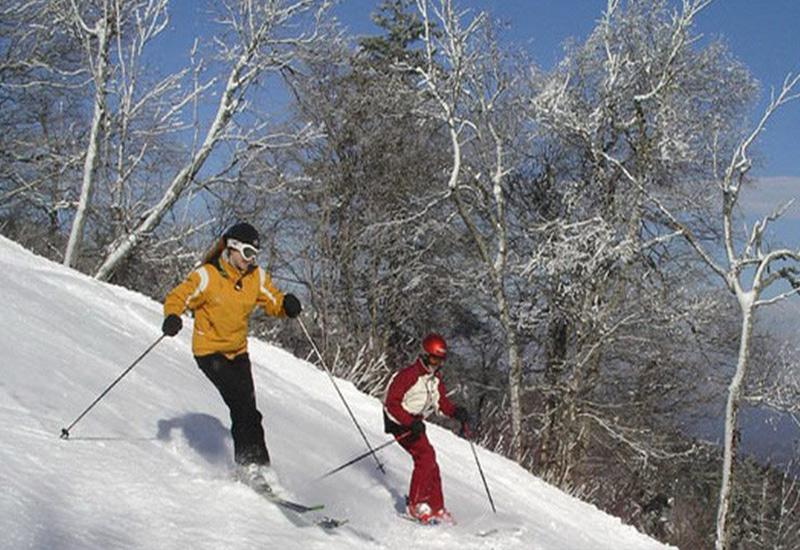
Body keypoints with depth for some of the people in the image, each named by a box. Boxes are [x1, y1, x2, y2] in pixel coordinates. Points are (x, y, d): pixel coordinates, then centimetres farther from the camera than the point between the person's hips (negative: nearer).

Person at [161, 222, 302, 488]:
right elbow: (177, 298, -9)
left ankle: (248, 465, 17)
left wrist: (287, 304, -13)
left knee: (245, 410, 5)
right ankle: (255, 463, -14)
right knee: (243, 402, -19)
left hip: (238, 351, 6)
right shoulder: (207, 276, -13)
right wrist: (172, 317, -30)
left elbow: (273, 302, 10)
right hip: (209, 350, -6)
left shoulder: (257, 277, 2)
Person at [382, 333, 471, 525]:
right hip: (400, 422, -9)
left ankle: (436, 509, 14)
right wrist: (410, 423, -31)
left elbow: (441, 402, 11)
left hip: (415, 422, 9)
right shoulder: (408, 375, -21)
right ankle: (415, 504, -16)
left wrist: (457, 412, -10)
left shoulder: (435, 378, 6)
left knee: (429, 462, 7)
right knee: (425, 455, -21)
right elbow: (391, 403, -23)